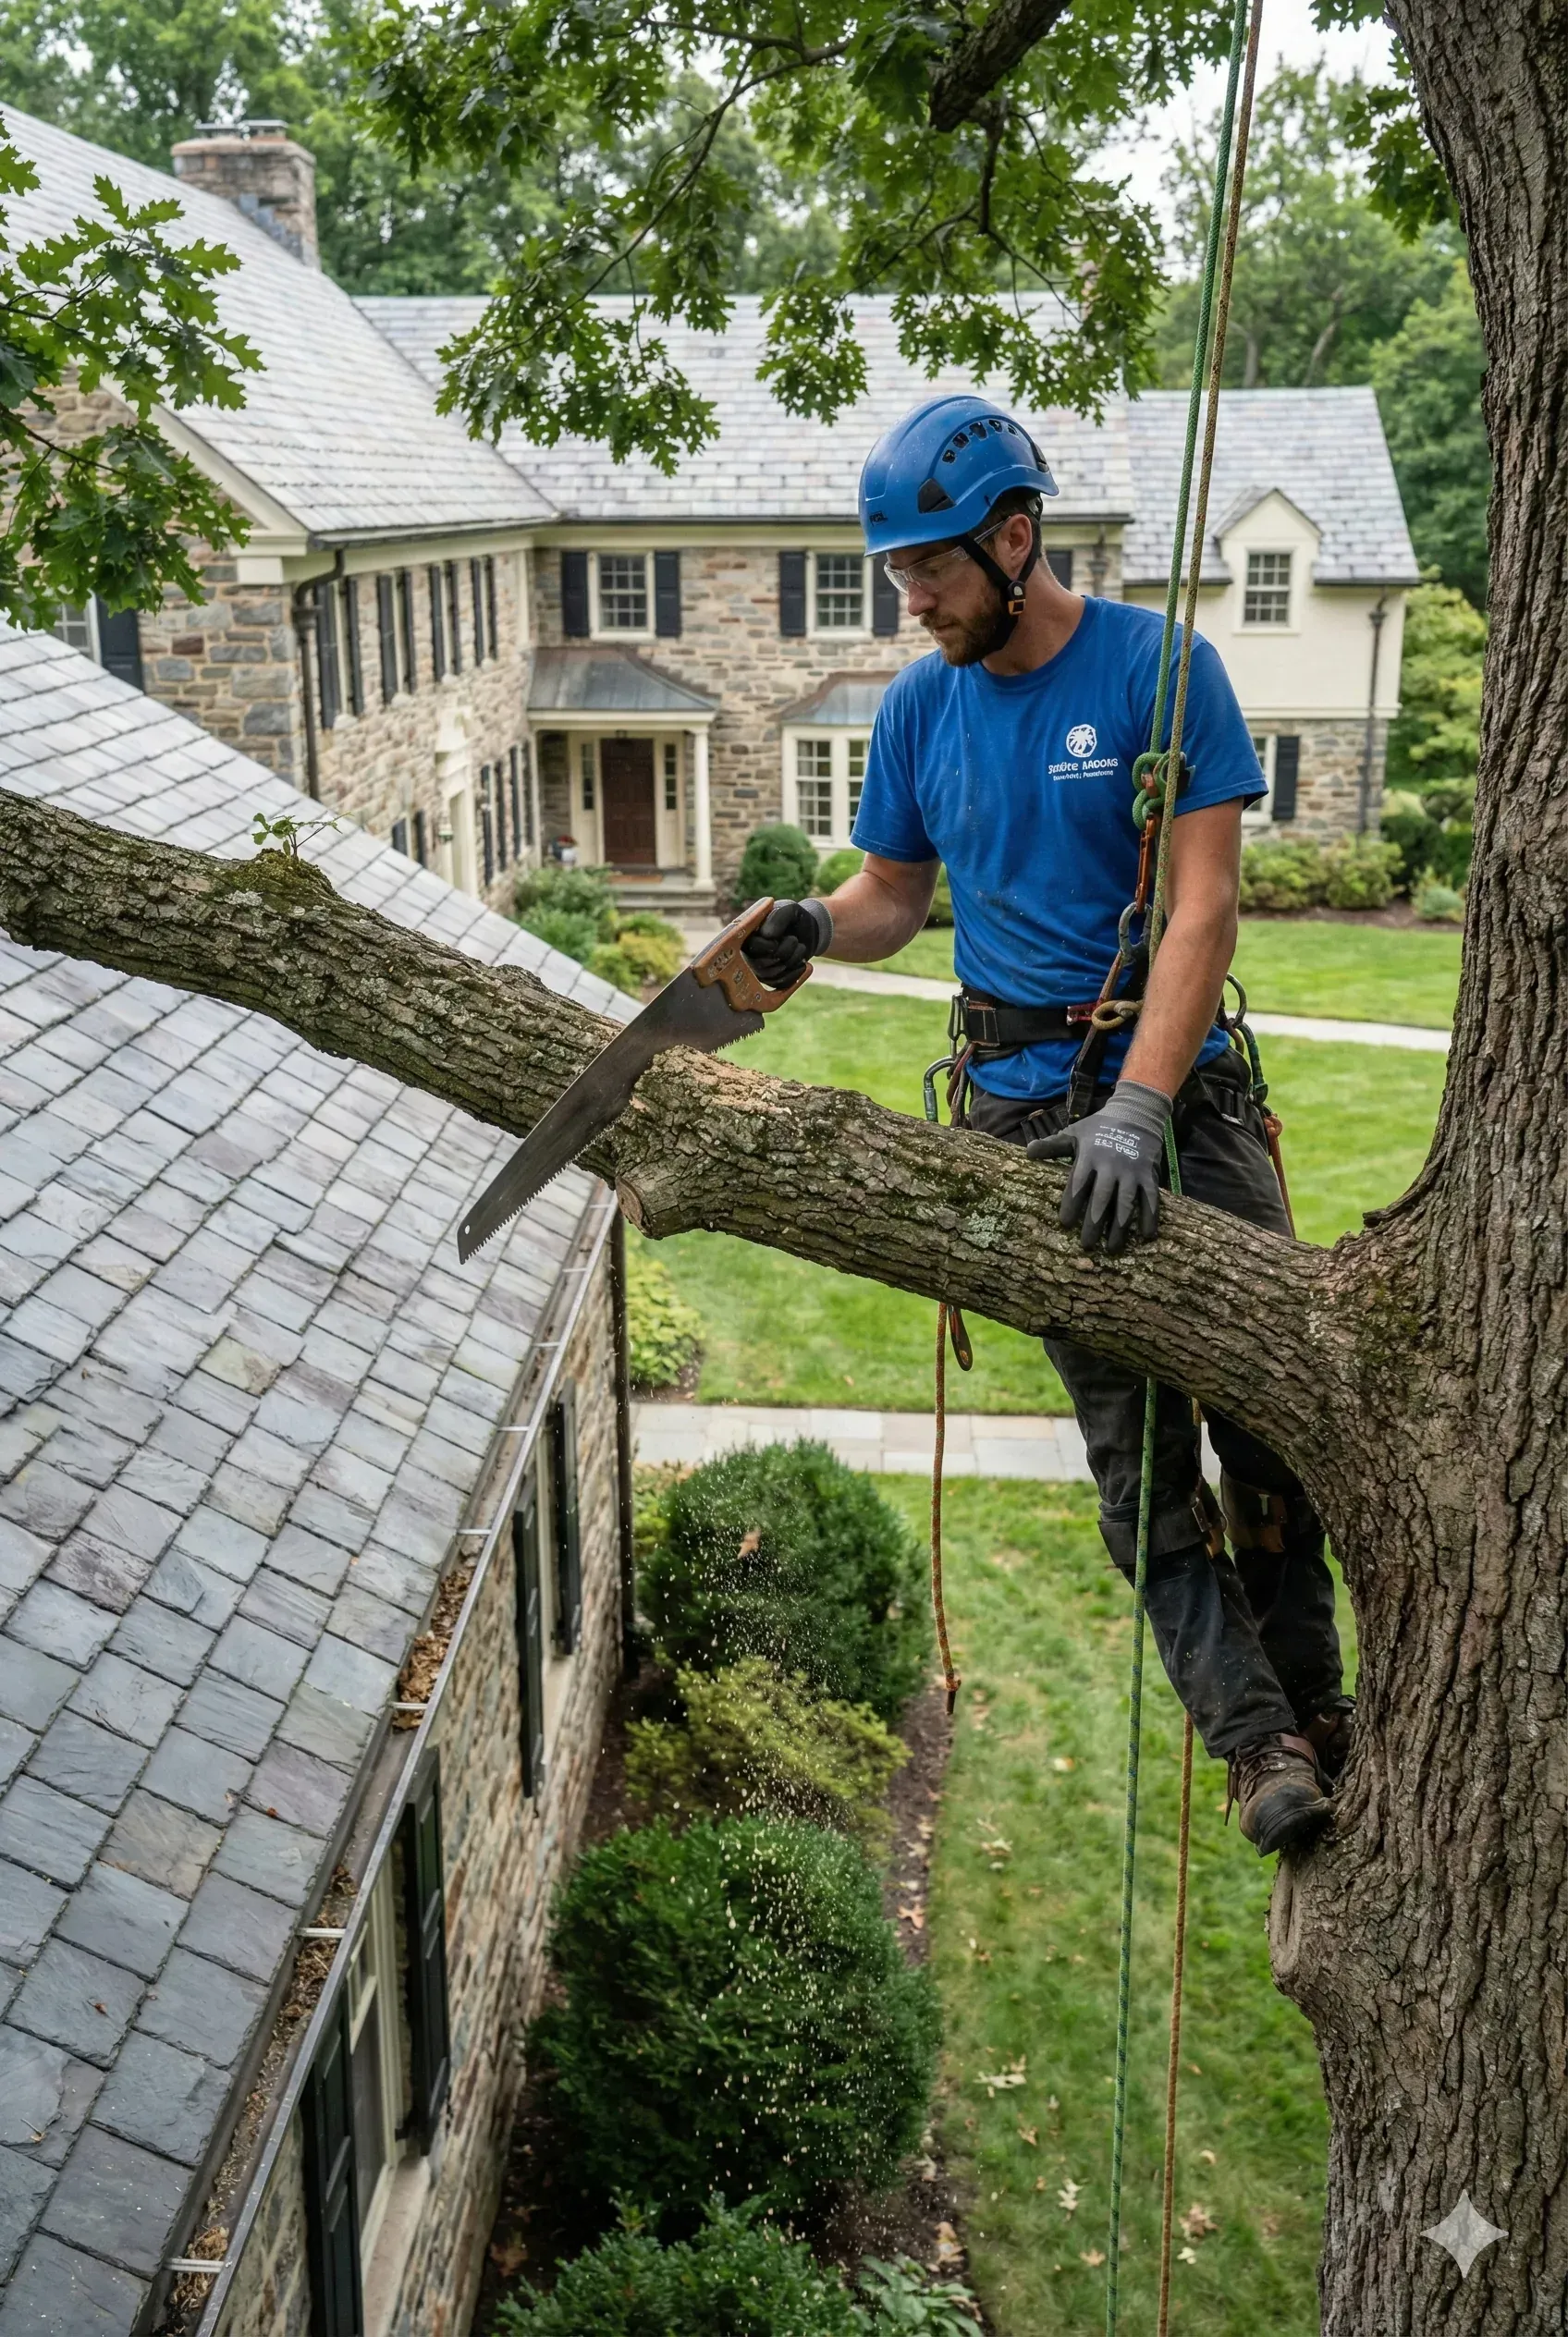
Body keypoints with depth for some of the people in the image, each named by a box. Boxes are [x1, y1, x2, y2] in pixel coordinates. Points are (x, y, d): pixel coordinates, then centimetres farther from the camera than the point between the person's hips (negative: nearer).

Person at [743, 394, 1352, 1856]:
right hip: (1026, 1113, 3)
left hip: (1180, 1090, -2)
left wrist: (1136, 1111, -22)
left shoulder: (1155, 666, -8)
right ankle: (1260, 1742, 10)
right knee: (1137, 1459, 2)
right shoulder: (920, 707, 6)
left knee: (1271, 1417, 4)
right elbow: (895, 894, 15)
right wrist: (816, 929, -9)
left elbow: (1202, 909, -14)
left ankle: (1309, 1702, 23)